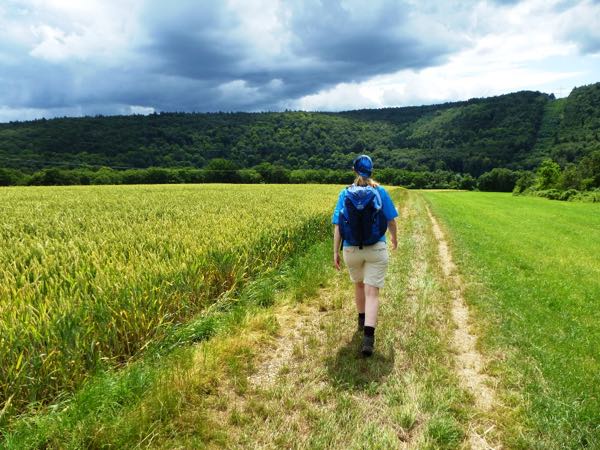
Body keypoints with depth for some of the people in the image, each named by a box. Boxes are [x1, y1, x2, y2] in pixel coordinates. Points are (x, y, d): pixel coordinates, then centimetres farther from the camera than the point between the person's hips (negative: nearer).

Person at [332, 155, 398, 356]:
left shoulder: (345, 194, 0)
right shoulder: (381, 192, 0)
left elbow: (337, 225, -4)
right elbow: (391, 220, 5)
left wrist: (335, 252, 1)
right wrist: (394, 238, 24)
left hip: (351, 249, 2)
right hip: (376, 249, -1)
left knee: (358, 284, 26)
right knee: (372, 293, -3)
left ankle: (362, 321, 43)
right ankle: (368, 337, -15)